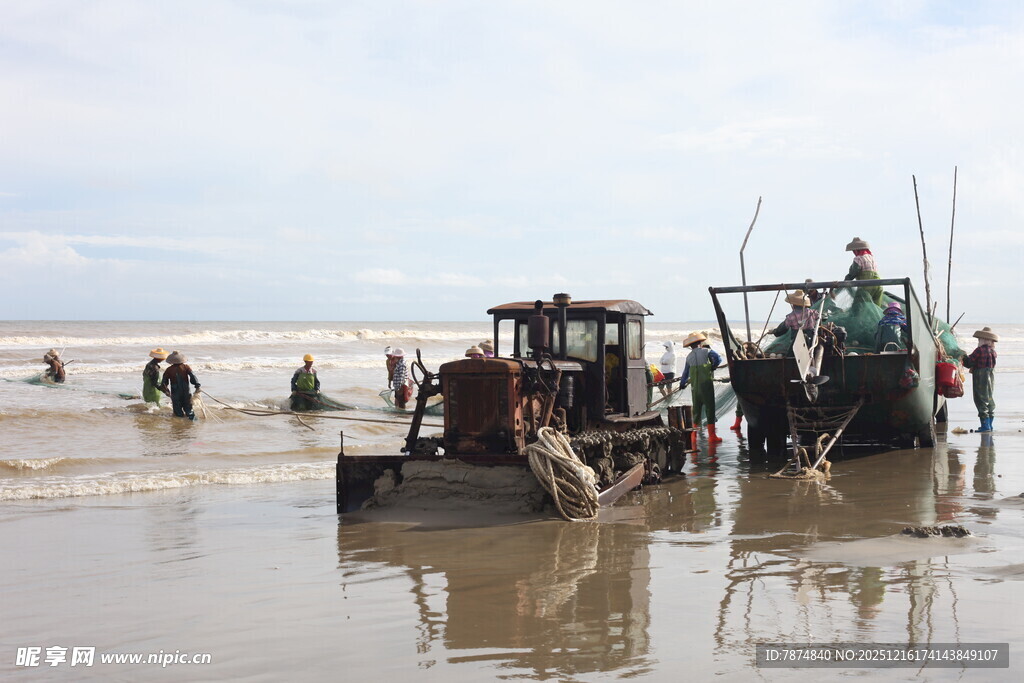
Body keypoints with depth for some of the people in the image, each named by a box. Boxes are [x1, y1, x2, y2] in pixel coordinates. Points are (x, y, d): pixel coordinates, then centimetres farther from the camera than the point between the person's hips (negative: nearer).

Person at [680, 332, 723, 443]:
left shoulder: (689, 357, 9)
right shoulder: (706, 351, -2)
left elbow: (685, 373, 16)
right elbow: (718, 358, -15)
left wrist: (682, 383, 31)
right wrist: (712, 367, 1)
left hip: (695, 387, 4)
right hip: (706, 384, -4)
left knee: (696, 409, 14)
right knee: (709, 409, -2)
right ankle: (712, 436, -6)